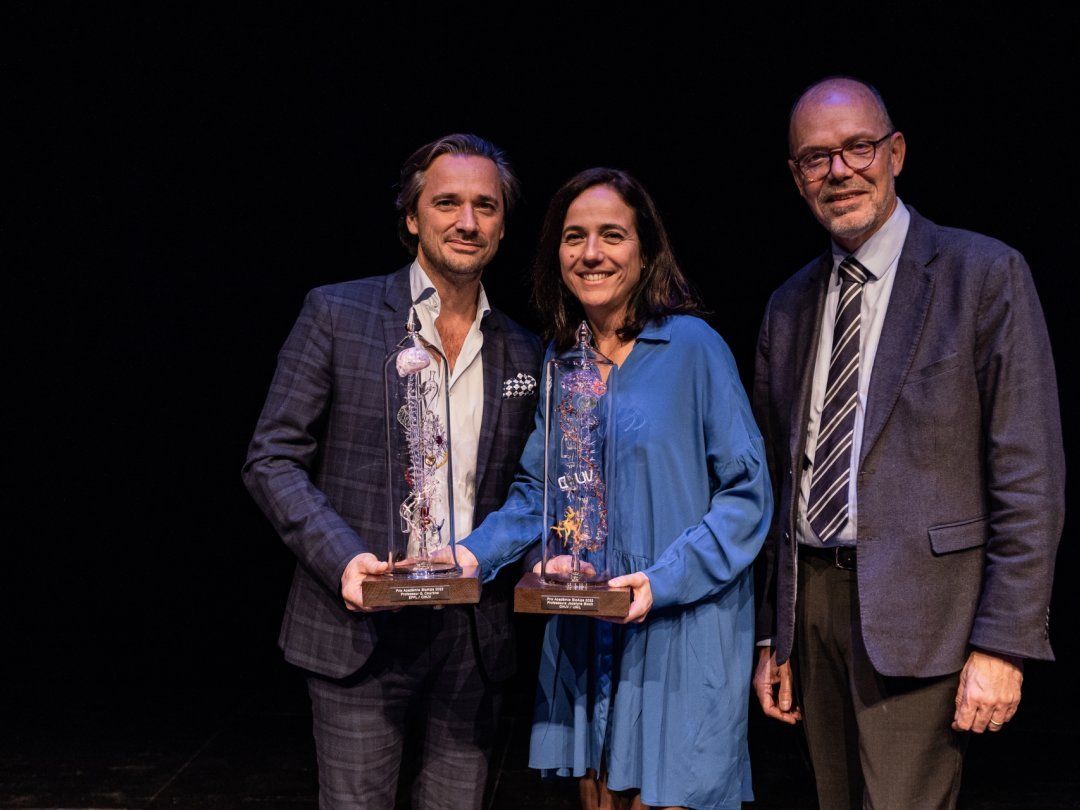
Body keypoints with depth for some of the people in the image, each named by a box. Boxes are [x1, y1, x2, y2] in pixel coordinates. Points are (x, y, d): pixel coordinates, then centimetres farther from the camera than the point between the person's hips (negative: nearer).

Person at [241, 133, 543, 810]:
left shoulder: (524, 353, 10)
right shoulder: (338, 313, -1)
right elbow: (273, 459, -3)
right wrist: (343, 560, -16)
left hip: (475, 637, 4)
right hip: (362, 629, -3)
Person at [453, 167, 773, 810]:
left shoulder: (692, 346, -9)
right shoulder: (560, 358, 8)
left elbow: (747, 491, -10)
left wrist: (664, 581, -19)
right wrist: (475, 553, -3)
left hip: (680, 630, -5)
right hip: (585, 630, 5)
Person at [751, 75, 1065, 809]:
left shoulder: (985, 273, -4)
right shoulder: (788, 307, 12)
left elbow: (1031, 475, -8)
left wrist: (1004, 642, -13)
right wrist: (770, 636, 13)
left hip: (920, 610, -5)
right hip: (811, 602, 5)